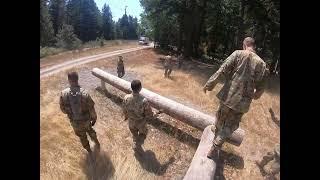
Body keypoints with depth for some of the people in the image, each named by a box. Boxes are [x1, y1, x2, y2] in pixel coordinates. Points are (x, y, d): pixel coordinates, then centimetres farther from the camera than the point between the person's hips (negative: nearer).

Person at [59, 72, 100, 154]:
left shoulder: (63, 94, -22)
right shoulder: (84, 93, -27)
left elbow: (63, 109, -6)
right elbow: (91, 108, -18)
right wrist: (94, 118, 0)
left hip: (74, 122, 1)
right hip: (86, 120, -1)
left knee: (82, 136, 25)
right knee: (90, 131, 31)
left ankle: (89, 150, 46)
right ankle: (97, 143, 51)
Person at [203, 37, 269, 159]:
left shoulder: (238, 54, -4)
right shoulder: (262, 64, 3)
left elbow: (222, 70, -13)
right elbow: (260, 88, 8)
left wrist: (209, 84, -9)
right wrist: (255, 96, 28)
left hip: (228, 95, -1)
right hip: (243, 102, 2)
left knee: (221, 116, 24)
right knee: (230, 125, 12)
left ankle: (217, 130, 51)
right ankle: (214, 148, 14)